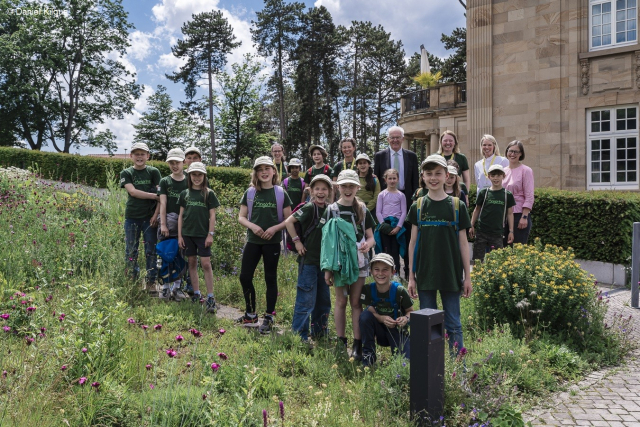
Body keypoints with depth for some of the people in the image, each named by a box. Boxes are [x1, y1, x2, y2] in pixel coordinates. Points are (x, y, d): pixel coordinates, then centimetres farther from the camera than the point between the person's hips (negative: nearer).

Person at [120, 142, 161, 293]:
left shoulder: (154, 172, 4)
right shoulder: (126, 173, 6)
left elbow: (160, 194, -3)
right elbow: (133, 192, -9)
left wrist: (156, 215, -12)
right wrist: (154, 196, -14)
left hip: (150, 217, -1)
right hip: (132, 217, 1)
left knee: (151, 251, 1)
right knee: (130, 251, 5)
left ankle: (151, 282, 9)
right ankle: (132, 281, 14)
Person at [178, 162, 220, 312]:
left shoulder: (209, 193, 0)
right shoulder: (185, 193, 8)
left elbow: (212, 216, -2)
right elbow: (181, 215, 10)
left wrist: (210, 234, -8)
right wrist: (179, 235, 5)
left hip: (203, 234, -3)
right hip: (188, 233, 4)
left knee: (206, 264, -7)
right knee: (192, 263, 10)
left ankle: (210, 297, -3)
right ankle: (196, 293, 21)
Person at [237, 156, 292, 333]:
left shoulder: (280, 193, -1)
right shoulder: (250, 192, 4)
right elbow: (241, 217, 5)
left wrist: (274, 228, -16)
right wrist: (252, 226, -14)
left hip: (272, 242, -2)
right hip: (252, 241, 3)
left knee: (270, 279, 5)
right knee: (245, 276, 3)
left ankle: (269, 318, 16)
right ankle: (250, 314, 21)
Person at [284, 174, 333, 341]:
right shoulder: (309, 208, -12)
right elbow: (288, 222, -14)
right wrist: (297, 241, -16)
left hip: (325, 260, 7)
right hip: (308, 260, -7)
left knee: (324, 299, 16)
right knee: (306, 299, -2)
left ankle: (319, 332, 31)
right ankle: (299, 335, 9)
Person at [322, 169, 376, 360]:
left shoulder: (363, 210, 6)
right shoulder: (331, 210, 0)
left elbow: (371, 237, 8)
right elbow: (327, 241, 0)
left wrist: (367, 244, -17)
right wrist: (327, 269, -4)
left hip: (359, 262, 1)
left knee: (356, 301, 3)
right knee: (341, 301, 5)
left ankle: (357, 344, 8)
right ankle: (341, 342, 15)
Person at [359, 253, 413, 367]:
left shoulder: (399, 291, -17)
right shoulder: (367, 290, -14)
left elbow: (410, 311, -4)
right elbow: (370, 312, -10)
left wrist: (406, 318, -26)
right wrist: (381, 318, -31)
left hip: (397, 331, -1)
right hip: (380, 331, 1)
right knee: (365, 315, -28)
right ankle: (368, 354, -12)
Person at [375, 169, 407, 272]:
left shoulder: (401, 195, 5)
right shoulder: (382, 194, 5)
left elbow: (404, 212, 2)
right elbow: (378, 212, 2)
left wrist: (398, 226, -8)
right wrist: (383, 224, -9)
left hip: (397, 225, 0)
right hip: (384, 224, 0)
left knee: (395, 250, 1)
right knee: (386, 250, 1)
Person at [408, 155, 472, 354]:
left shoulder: (457, 206, 0)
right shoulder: (417, 207, 3)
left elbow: (463, 243, 2)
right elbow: (413, 242, 5)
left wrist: (467, 276, 1)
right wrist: (411, 276, 3)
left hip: (451, 275, -1)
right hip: (425, 275, 1)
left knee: (453, 325, 7)